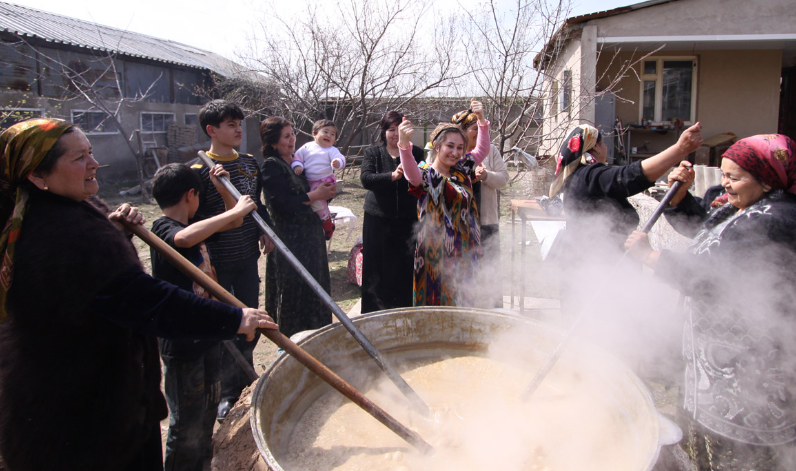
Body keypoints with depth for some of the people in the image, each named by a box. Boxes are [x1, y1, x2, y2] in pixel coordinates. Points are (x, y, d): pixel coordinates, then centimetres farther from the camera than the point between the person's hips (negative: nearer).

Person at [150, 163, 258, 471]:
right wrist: (235, 210, -36)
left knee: (208, 410, 26)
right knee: (187, 426, 2)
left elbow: (235, 222, 18)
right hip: (181, 344, -9)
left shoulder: (195, 227, 7)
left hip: (206, 335, 9)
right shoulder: (163, 230, -19)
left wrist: (222, 188, 3)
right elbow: (185, 239, -44)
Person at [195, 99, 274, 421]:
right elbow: (194, 218, -13)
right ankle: (225, 390, 23)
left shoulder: (249, 162, 7)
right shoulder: (200, 170, -11)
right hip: (217, 261, -5)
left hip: (247, 256, 6)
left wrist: (265, 232, 8)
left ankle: (244, 375, 36)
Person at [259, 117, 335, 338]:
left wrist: (325, 190, 0)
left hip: (310, 234, 8)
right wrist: (315, 195, -16)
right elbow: (281, 203, -21)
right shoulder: (271, 166, -12)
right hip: (290, 238, -8)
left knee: (313, 286, 15)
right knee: (294, 289, 1)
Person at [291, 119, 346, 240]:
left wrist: (338, 163, -39)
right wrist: (297, 166, -12)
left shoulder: (332, 150, -2)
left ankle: (327, 222, -10)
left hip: (324, 182, -6)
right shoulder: (307, 147, 8)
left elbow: (340, 159, -16)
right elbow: (297, 157, 8)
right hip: (308, 182, 6)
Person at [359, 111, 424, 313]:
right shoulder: (372, 153, 6)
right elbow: (366, 179, -10)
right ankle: (375, 315, 16)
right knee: (379, 270, 4)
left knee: (406, 268, -3)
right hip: (378, 219, 0)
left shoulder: (416, 153, 7)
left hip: (408, 220, 0)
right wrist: (392, 176, -25)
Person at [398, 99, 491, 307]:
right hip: (436, 250, -6)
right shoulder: (426, 175, -11)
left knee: (462, 302, 13)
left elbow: (482, 150, 19)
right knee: (436, 303, 2)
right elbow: (412, 173, -33)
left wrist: (482, 120, 6)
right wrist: (404, 143, -51)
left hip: (463, 250, 6)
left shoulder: (462, 170, 9)